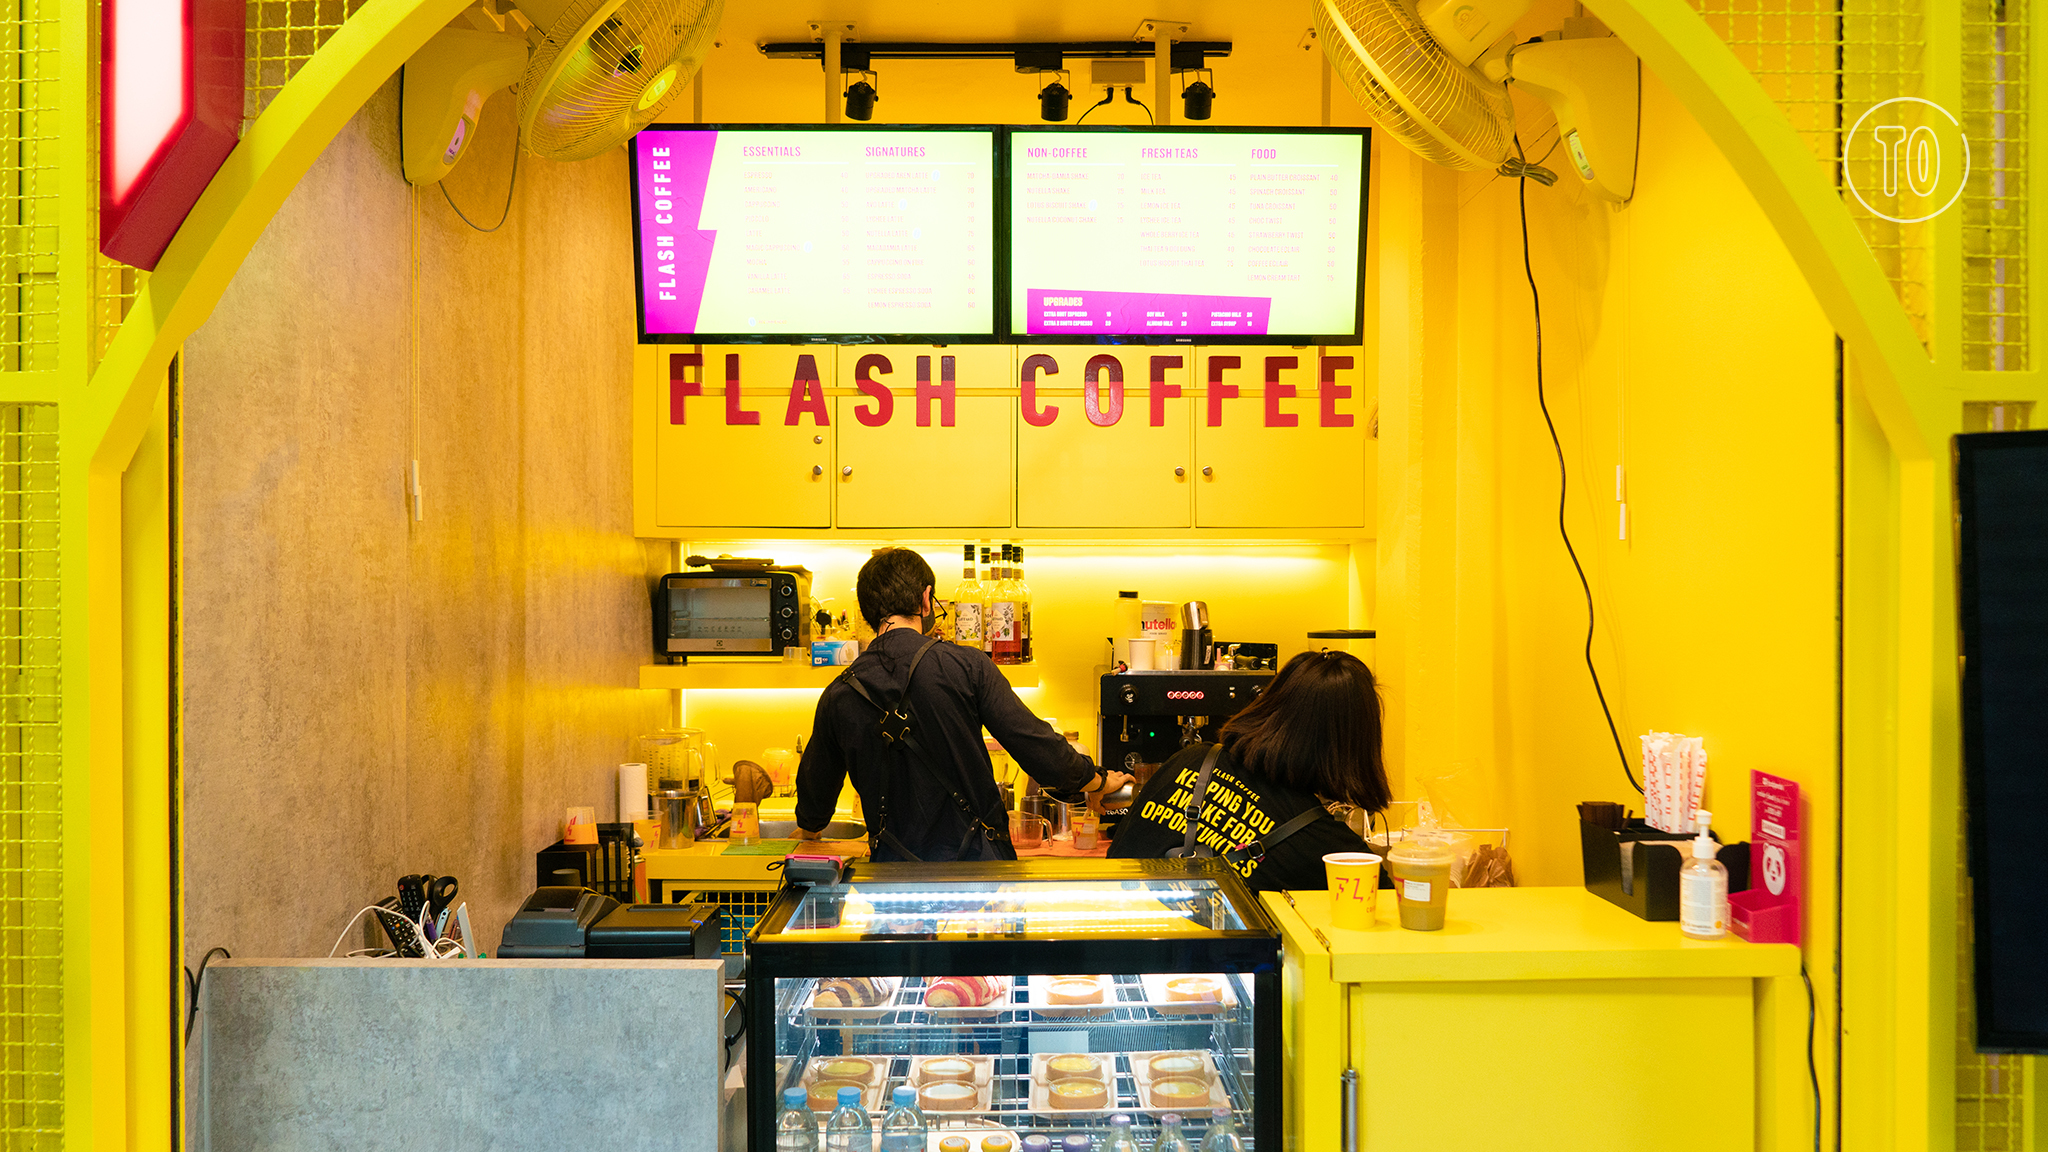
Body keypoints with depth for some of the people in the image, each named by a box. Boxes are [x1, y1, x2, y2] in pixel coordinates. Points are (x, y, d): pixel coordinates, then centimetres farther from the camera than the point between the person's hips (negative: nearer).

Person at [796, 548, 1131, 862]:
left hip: (894, 870, 2)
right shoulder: (966, 666, -8)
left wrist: (807, 830, 39)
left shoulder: (839, 696, 1)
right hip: (975, 857, -2)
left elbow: (816, 790, 16)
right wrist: (1100, 781, 12)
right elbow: (1035, 746, -7)